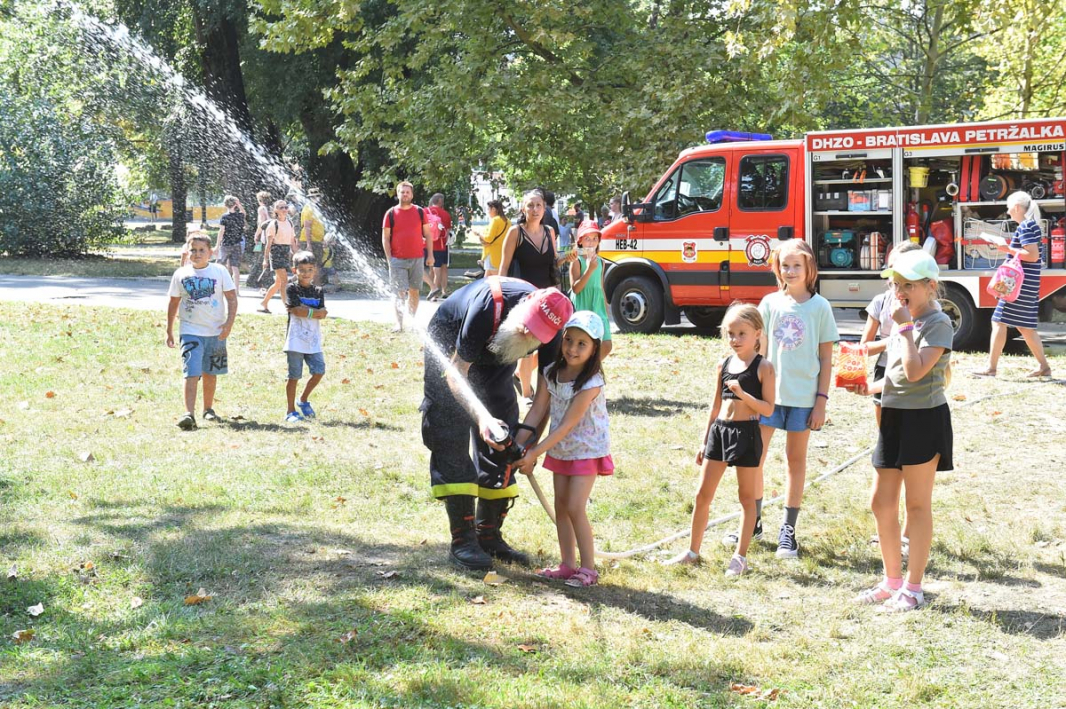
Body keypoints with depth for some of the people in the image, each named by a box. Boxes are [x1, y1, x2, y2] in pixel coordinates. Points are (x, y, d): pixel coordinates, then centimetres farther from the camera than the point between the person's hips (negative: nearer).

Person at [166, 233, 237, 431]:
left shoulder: (219, 272, -1)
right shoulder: (181, 274, 2)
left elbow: (232, 298, 0)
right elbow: (173, 303, 10)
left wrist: (229, 323, -12)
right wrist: (169, 330, 11)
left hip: (216, 331, 1)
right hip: (190, 331, -1)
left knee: (210, 373, 13)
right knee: (191, 373, -13)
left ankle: (208, 409, 30)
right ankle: (189, 414, -18)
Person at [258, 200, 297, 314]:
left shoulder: (289, 223, 13)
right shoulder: (273, 224, -5)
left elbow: (293, 240, 17)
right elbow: (269, 243, -7)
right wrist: (265, 259, -11)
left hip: (287, 252, 7)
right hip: (276, 252, -7)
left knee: (278, 282, 8)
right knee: (283, 280, -16)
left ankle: (264, 303, 19)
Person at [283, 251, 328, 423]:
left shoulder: (318, 291, 8)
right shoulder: (292, 289, -4)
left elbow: (322, 314, -3)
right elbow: (296, 311, -15)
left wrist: (304, 309, -13)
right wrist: (314, 312, -8)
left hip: (313, 340, 4)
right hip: (296, 339, -4)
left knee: (319, 371, 0)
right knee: (294, 376, 0)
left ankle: (303, 400, 23)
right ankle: (291, 411, 9)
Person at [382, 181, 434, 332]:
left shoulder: (420, 212, 5)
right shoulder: (391, 214, 1)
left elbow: (428, 234, 9)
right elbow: (385, 238, 2)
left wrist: (430, 255, 3)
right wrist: (389, 259, -5)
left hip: (417, 259, 2)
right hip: (397, 261, -2)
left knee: (414, 292, 8)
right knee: (400, 293, -6)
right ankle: (399, 324, -2)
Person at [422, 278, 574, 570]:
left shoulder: (550, 330, -26)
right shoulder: (488, 307, -41)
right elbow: (456, 374, -34)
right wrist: (482, 417, -47)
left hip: (493, 363, 5)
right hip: (451, 351, -5)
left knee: (501, 442, 1)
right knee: (451, 440, -13)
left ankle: (489, 535, 10)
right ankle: (462, 540, -11)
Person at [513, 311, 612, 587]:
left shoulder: (591, 383, -25)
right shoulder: (550, 373, -8)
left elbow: (566, 426, -26)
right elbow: (537, 412, -9)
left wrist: (533, 454, -26)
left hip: (586, 450, -6)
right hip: (560, 449, 6)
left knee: (575, 508, -9)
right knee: (560, 507, 10)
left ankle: (588, 568, 1)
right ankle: (568, 564, 20)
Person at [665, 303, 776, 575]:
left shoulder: (763, 367, -7)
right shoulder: (724, 365, 8)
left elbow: (768, 409, -11)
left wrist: (743, 394, -25)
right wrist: (704, 441, 14)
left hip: (747, 433, -5)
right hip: (719, 430, 5)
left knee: (747, 496, 7)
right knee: (702, 494, 6)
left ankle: (740, 556, 15)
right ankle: (693, 552, 18)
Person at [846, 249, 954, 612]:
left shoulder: (938, 324, -12)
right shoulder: (900, 323, 13)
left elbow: (915, 371, -25)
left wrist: (905, 328, -20)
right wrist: (870, 387, 4)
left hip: (925, 420, -8)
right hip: (893, 418, 8)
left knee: (917, 504, 0)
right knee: (881, 503, 10)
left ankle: (913, 588, 9)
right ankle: (892, 580, 23)